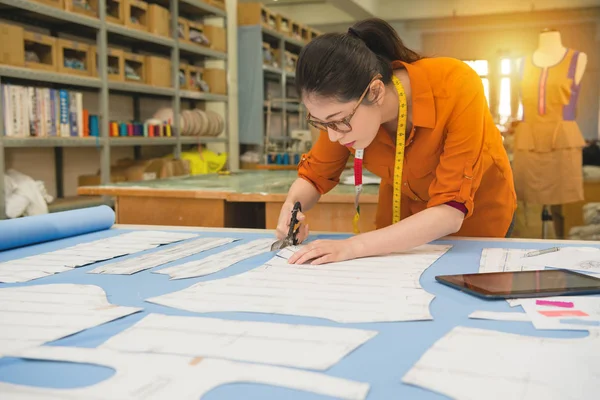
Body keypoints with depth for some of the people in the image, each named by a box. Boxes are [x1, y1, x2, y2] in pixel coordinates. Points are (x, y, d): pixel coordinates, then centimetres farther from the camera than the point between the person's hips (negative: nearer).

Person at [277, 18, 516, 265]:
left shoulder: (455, 89, -35)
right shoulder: (344, 112, -22)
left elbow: (450, 212, -36)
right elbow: (314, 175, -7)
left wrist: (354, 247, -42)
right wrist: (291, 208, -28)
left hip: (476, 220, -3)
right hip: (404, 215, 3)